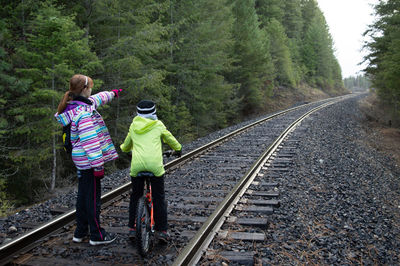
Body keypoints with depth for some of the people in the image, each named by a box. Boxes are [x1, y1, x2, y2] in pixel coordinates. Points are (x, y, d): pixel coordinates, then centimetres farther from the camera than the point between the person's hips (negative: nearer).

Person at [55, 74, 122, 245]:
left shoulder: (78, 105, 7)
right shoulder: (84, 113, -23)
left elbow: (96, 99, 27)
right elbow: (90, 141, -25)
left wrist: (112, 93, 43)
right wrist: (98, 166, -23)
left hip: (81, 161, 10)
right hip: (89, 161, -10)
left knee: (83, 195, 18)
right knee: (93, 197, 0)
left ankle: (80, 233, 30)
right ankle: (97, 236, 12)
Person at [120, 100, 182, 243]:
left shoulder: (133, 126, 16)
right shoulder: (158, 125, 9)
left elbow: (126, 145, 30)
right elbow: (170, 139, 22)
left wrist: (123, 149, 54)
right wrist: (178, 148, 42)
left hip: (137, 165, 2)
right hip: (155, 164, -2)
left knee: (135, 196, 18)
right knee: (159, 197, 10)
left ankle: (132, 228, 21)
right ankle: (161, 230, 11)